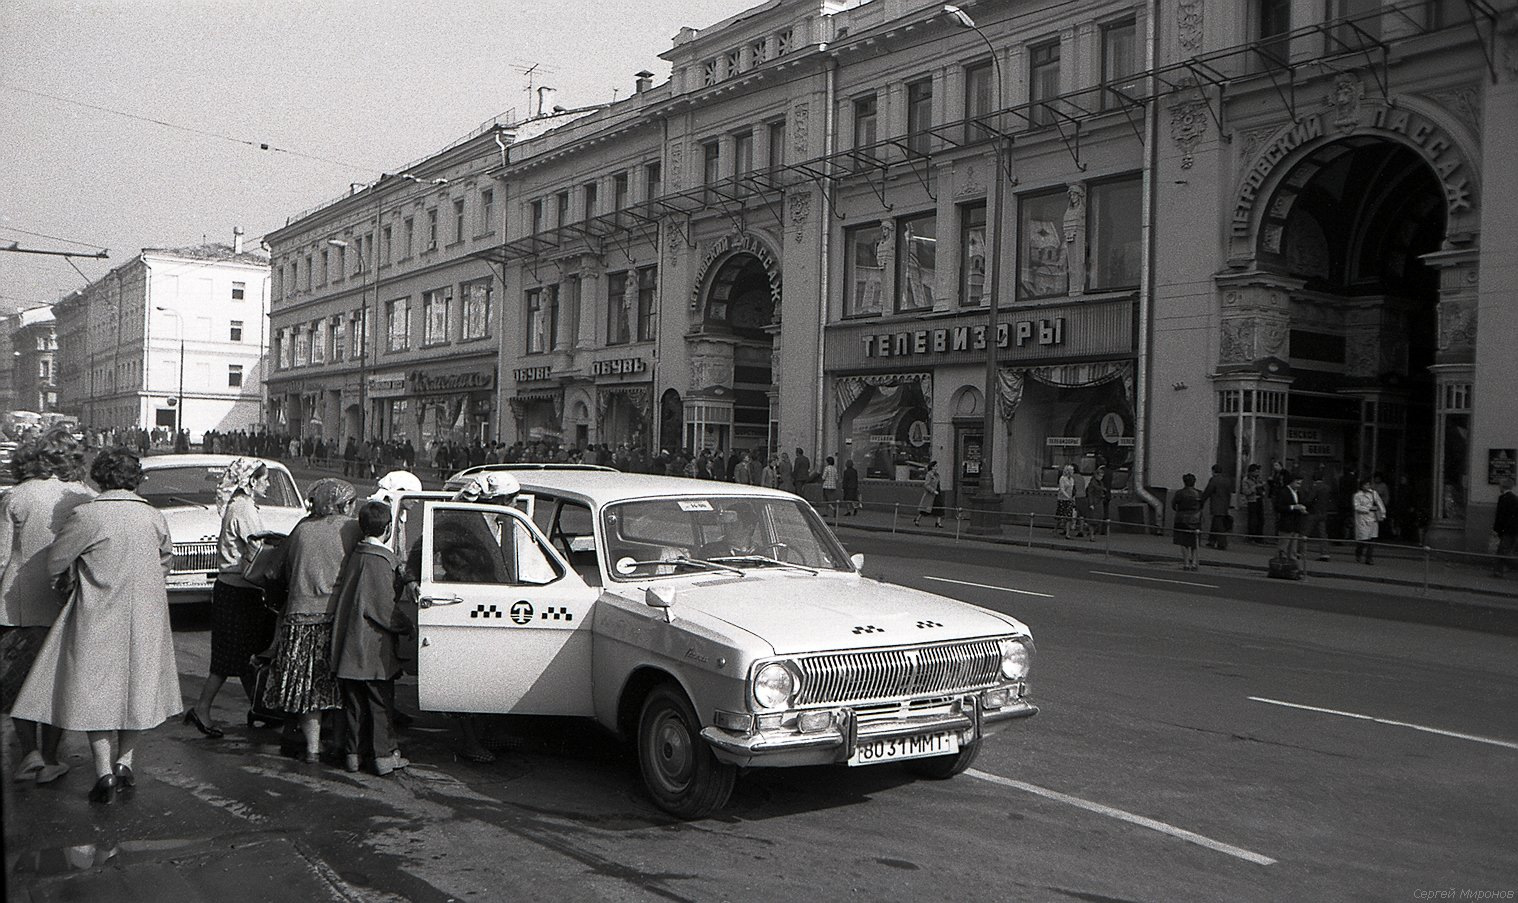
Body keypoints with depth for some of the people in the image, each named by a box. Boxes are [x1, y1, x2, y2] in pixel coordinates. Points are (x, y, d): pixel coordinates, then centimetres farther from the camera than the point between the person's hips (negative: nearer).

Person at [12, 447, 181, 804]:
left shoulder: (86, 516, -12)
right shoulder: (154, 518, 0)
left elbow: (54, 562, -4)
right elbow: (166, 562, 13)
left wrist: (74, 579, 15)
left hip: (98, 617, -3)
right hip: (145, 617, 3)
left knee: (94, 688, 4)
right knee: (137, 685, 15)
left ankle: (104, 770, -1)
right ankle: (125, 761, 15)